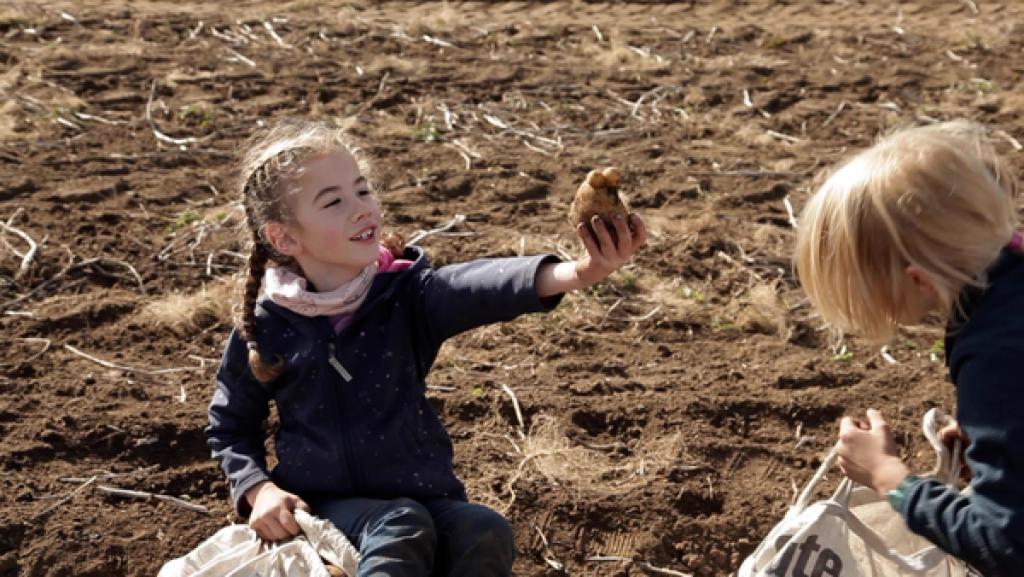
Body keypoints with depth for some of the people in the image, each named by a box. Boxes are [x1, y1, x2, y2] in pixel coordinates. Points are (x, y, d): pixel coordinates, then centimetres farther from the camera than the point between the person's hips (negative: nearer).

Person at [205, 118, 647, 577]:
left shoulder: (406, 295, -7)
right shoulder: (267, 327, -6)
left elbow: (479, 286, -30)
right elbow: (230, 427, 10)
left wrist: (576, 274, -49)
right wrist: (259, 490, -10)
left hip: (423, 496, 2)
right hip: (324, 506, -1)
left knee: (483, 532, -28)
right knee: (401, 526, -32)